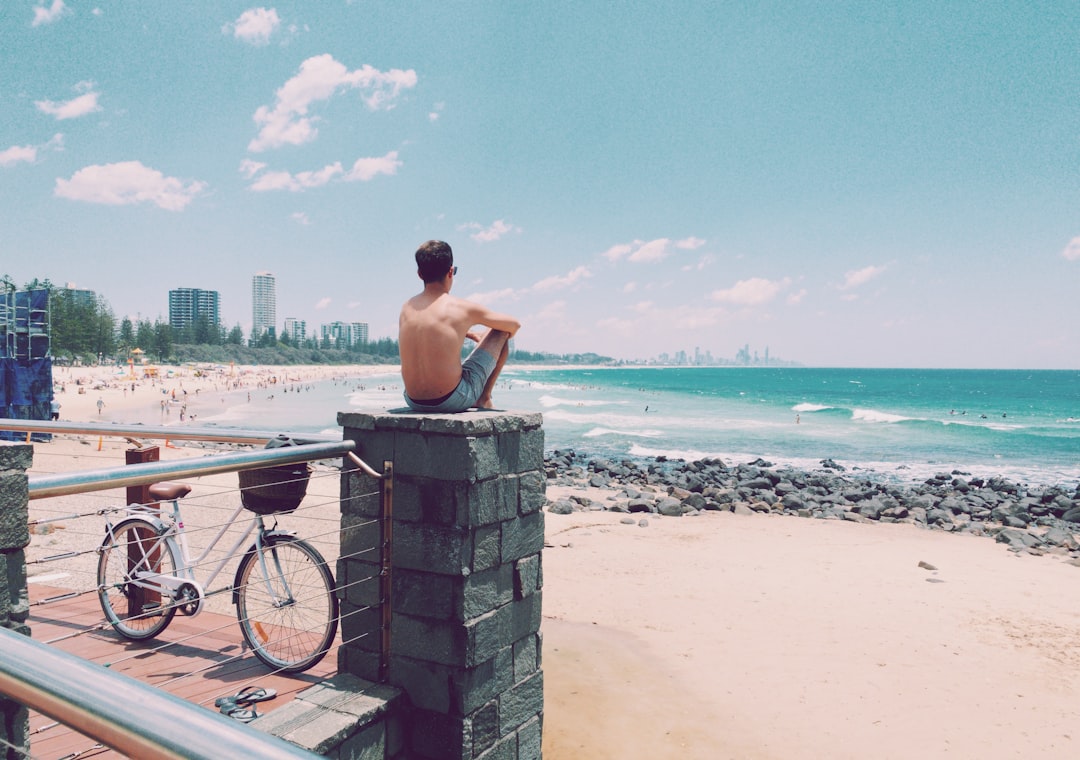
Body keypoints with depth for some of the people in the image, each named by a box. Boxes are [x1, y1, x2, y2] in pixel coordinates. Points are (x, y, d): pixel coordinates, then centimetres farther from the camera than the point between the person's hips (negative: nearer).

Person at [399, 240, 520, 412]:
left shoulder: (407, 308, 2)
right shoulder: (462, 308, -11)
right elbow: (514, 325, 6)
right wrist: (501, 341, 27)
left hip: (414, 402, 5)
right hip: (453, 401, -5)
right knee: (501, 332, 11)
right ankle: (484, 398, 21)